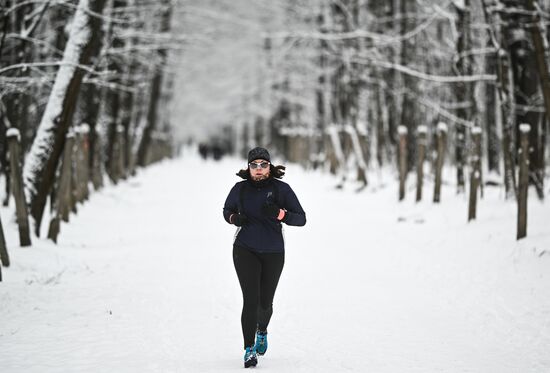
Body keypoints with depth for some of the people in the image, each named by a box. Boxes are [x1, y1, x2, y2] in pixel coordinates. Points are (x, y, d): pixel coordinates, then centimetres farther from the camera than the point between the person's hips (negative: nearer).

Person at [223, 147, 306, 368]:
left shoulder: (282, 189, -7)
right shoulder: (240, 189, -3)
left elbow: (301, 218, -8)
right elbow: (227, 210, 15)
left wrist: (279, 214, -26)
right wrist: (234, 218, -8)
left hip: (273, 253, 1)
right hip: (245, 251, -1)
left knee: (265, 302, 12)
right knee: (250, 300, -14)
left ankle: (262, 331, 46)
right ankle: (249, 350, -9)